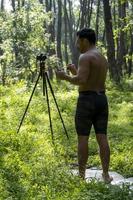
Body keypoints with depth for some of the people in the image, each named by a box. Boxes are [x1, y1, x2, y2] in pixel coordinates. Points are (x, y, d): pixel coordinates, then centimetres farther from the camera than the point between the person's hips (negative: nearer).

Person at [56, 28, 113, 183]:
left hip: (87, 100, -7)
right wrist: (76, 72, 21)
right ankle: (106, 174, 6)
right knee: (102, 138, 6)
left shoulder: (85, 57, -12)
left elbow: (81, 81, -23)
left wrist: (65, 77, -7)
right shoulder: (103, 59, 16)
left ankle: (81, 175, 4)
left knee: (83, 138, 0)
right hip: (102, 99, 7)